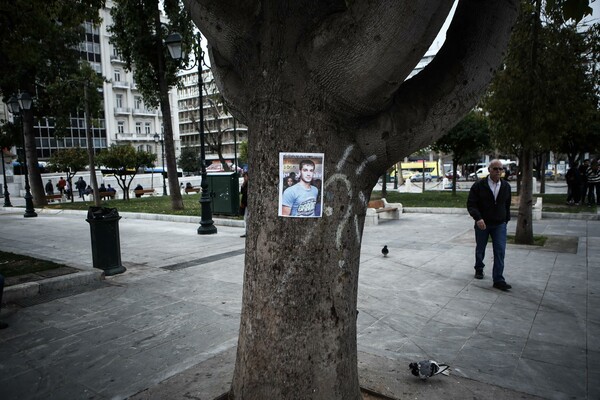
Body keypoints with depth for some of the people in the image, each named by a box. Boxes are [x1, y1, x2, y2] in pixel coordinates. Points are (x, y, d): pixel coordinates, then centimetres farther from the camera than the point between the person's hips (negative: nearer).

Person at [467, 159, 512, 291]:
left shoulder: (506, 186, 4)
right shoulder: (479, 185, -9)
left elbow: (507, 205, 14)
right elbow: (471, 204, -11)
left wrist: (506, 220, 12)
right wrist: (478, 218, -25)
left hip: (500, 225, 2)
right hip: (482, 224, -2)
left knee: (500, 252, -8)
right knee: (480, 249, 15)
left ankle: (498, 280, -4)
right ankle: (479, 270, 39)